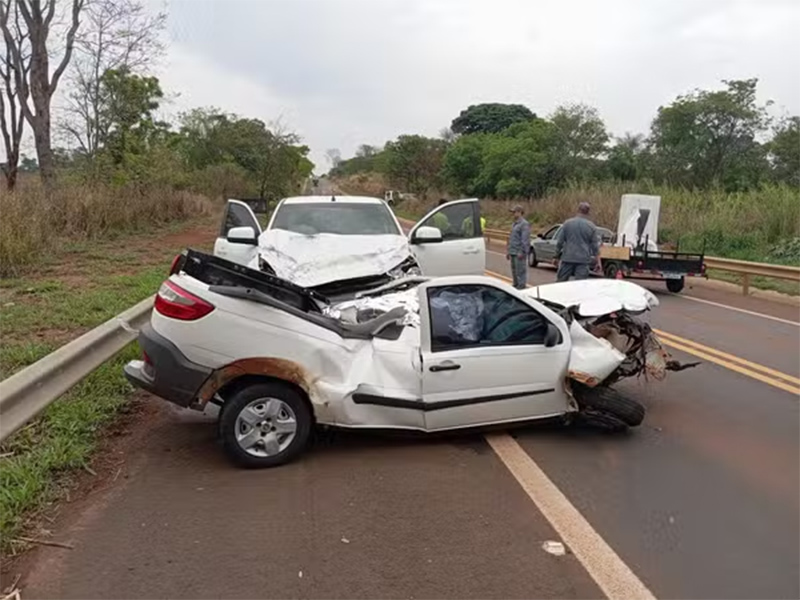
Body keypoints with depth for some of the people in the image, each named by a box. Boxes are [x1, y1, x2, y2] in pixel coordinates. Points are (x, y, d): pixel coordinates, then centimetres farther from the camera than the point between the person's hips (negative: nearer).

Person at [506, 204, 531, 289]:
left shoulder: (524, 224, -11)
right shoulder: (514, 224, 19)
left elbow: (525, 240, -17)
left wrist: (522, 252, -21)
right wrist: (508, 250, 20)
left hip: (519, 253, -10)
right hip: (513, 253, 10)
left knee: (520, 271, -7)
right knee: (514, 271, 15)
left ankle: (521, 288, -3)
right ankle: (515, 286, 24)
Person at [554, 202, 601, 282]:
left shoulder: (567, 223, 2)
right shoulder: (591, 226, 0)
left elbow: (559, 242, 3)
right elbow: (595, 246, 1)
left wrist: (557, 257, 12)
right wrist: (598, 261, 6)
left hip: (567, 258, 1)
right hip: (583, 260, -1)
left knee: (561, 281, 10)